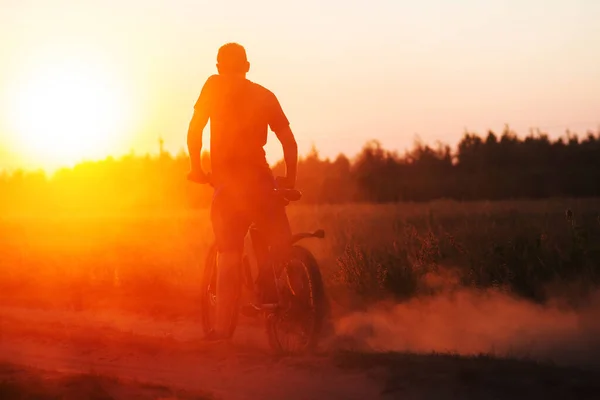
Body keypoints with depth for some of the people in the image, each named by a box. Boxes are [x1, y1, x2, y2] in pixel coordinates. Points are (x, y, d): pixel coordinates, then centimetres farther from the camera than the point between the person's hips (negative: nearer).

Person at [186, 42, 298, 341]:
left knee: (228, 253, 1)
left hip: (225, 180, 0)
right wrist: (290, 180, 17)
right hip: (259, 178, 0)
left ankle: (222, 325, -6)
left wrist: (196, 169, 8)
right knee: (282, 243, 18)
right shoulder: (265, 95, 11)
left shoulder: (214, 86, 6)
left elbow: (194, 131, -2)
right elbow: (289, 142, 7)